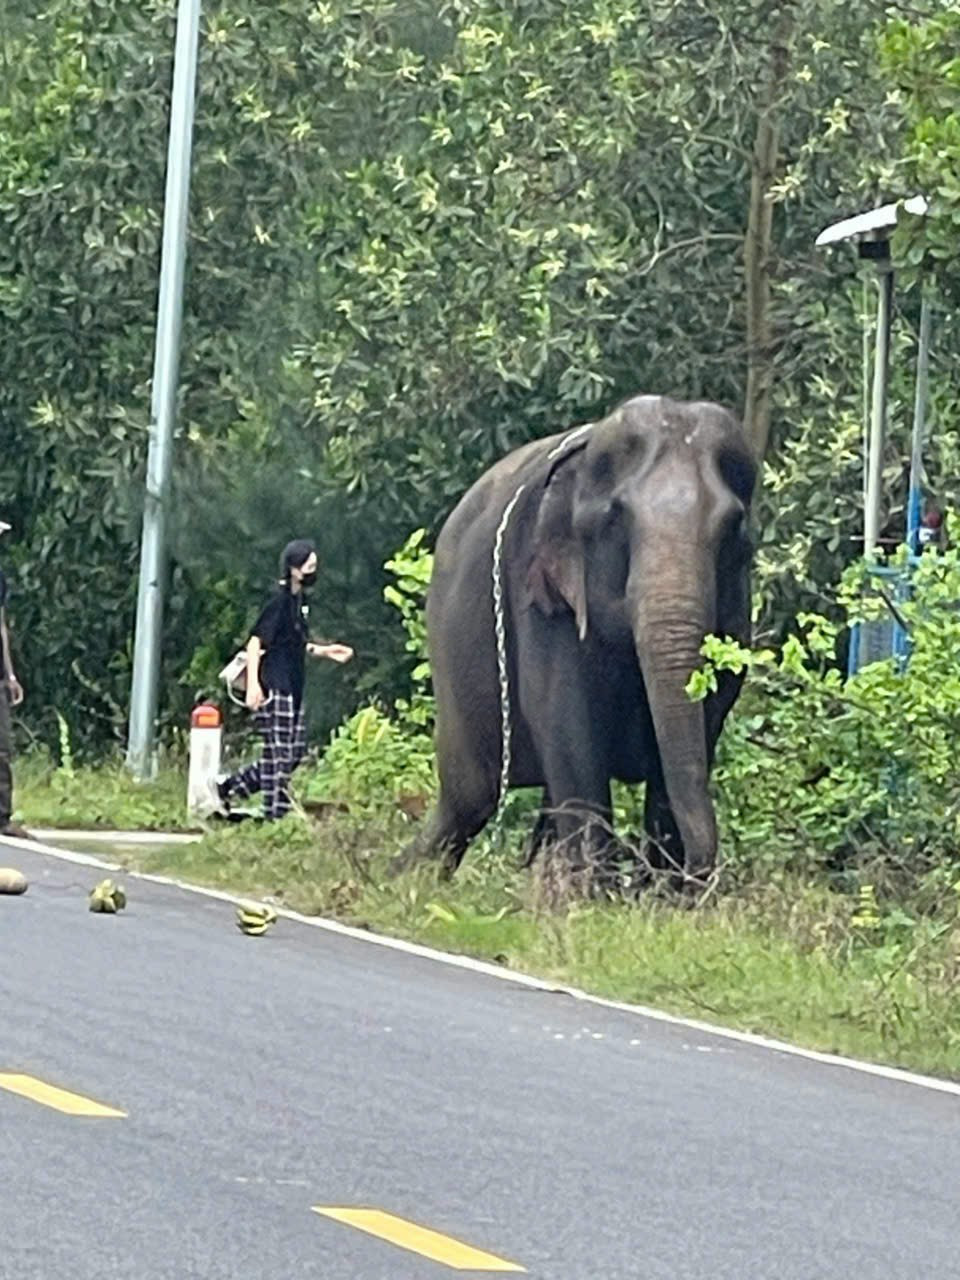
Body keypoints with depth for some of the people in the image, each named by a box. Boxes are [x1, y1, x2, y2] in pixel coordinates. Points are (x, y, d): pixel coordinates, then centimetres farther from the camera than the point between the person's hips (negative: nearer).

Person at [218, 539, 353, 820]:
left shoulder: (298, 601, 15)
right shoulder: (279, 602, -12)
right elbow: (256, 642, -17)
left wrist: (325, 651, 17)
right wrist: (253, 684, -25)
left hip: (292, 691, 9)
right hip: (274, 689, -9)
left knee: (294, 753, 11)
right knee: (278, 756, -6)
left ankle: (229, 786, 19)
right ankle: (276, 817, -2)